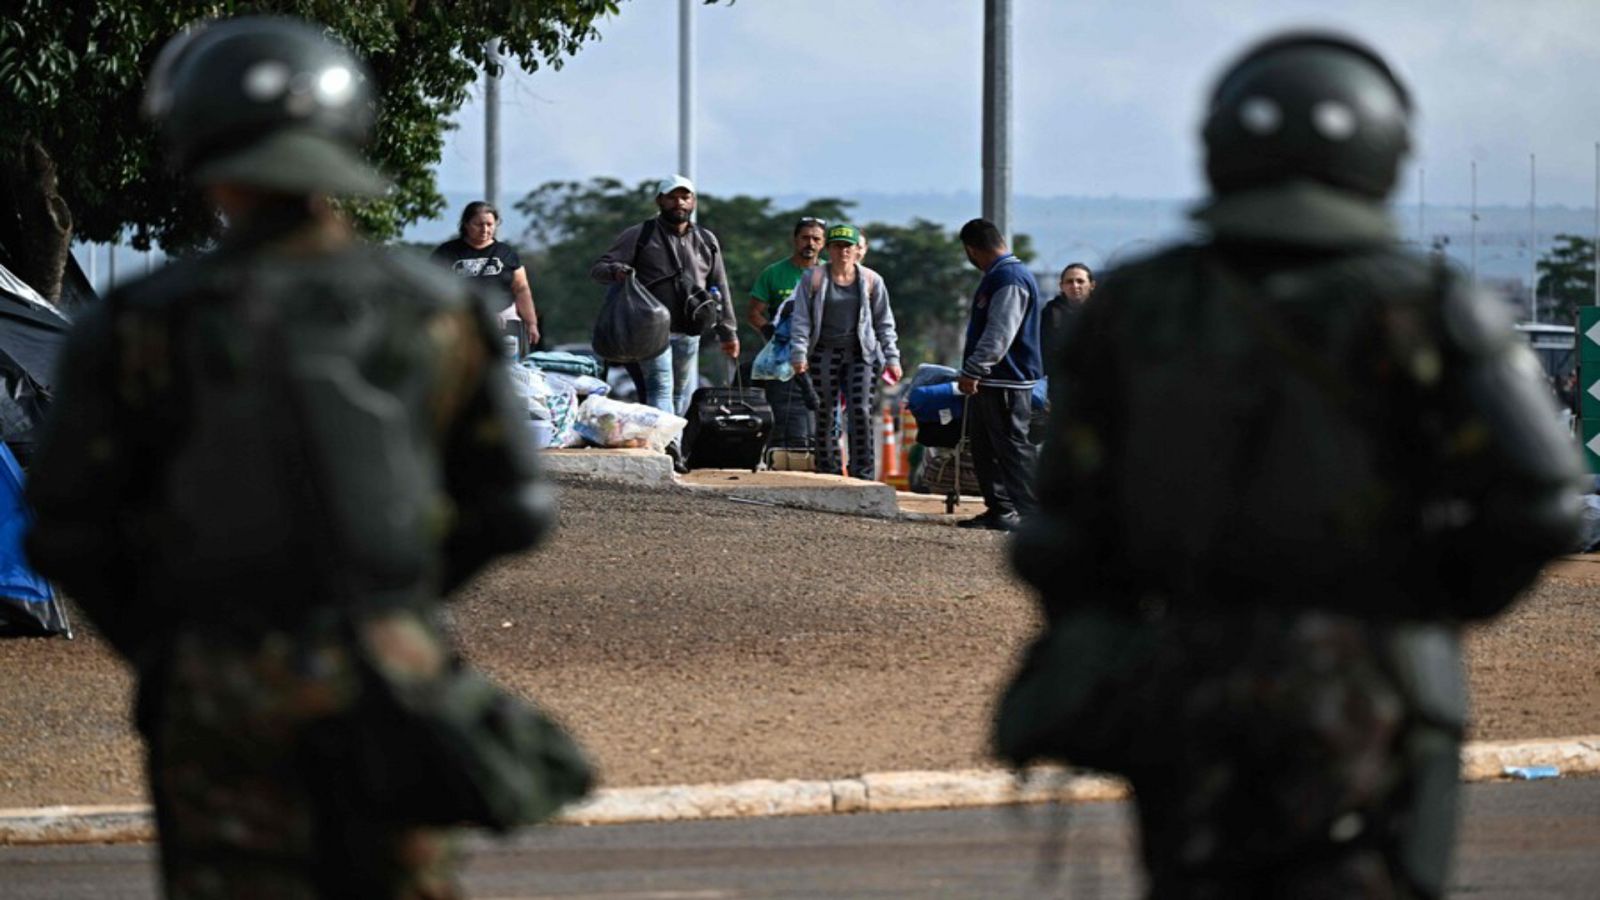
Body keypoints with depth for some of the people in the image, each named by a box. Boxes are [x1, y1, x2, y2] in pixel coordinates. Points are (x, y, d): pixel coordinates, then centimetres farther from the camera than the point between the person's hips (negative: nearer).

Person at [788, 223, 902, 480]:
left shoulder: (871, 280, 7)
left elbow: (884, 323, 12)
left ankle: (863, 475, -9)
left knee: (862, 411, -10)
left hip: (861, 355, 1)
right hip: (824, 353, 0)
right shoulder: (814, 278, 3)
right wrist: (799, 353, -9)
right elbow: (801, 318, 1)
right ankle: (828, 472, 6)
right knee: (825, 415, 0)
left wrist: (892, 358, 6)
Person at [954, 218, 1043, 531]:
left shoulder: (1010, 279, -17)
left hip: (1006, 382, -11)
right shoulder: (1000, 276, 18)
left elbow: (999, 333, -24)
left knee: (1012, 447, -9)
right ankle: (998, 510, 18)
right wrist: (972, 373, 26)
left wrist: (973, 371, -25)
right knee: (984, 447, 13)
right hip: (988, 381, 11)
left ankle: (1031, 513, -9)